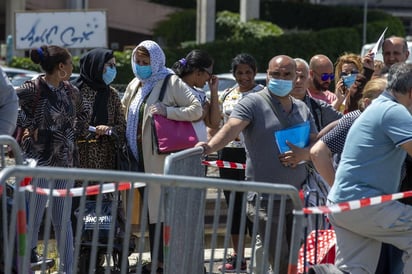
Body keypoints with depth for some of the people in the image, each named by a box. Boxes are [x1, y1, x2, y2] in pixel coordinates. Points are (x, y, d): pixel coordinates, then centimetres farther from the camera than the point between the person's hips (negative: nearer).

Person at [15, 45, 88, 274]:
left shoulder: (70, 91, 10)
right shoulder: (33, 89, -12)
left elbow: (81, 113, 28)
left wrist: (76, 131, 12)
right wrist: (31, 125, -17)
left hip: (66, 161, 7)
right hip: (41, 160, -7)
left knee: (63, 220, 10)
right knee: (33, 218, -3)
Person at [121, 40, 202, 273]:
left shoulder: (171, 83, -4)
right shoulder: (135, 85, 18)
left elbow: (197, 109, -11)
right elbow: (124, 114, 31)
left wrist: (167, 111, -19)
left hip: (162, 156, -7)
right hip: (141, 157, 7)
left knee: (163, 208, -7)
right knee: (150, 208, 8)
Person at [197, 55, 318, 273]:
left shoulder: (302, 109, 14)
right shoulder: (253, 103, -4)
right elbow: (231, 128, -19)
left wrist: (303, 154, -8)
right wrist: (209, 146, -38)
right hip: (266, 198, -5)